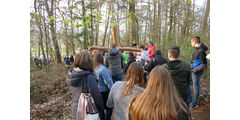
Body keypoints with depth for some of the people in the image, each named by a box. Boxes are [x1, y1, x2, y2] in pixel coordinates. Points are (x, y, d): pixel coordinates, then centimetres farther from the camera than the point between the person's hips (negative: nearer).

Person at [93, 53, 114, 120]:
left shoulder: (93, 68, -6)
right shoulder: (103, 69, -26)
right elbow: (108, 82, -23)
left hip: (97, 91, 7)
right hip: (105, 92, -7)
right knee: (109, 108, 13)